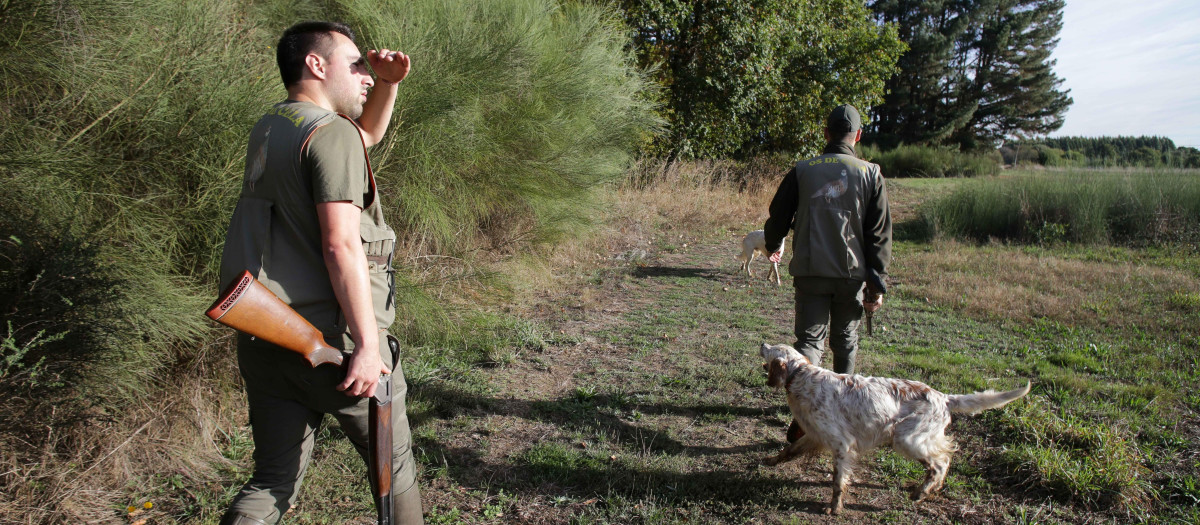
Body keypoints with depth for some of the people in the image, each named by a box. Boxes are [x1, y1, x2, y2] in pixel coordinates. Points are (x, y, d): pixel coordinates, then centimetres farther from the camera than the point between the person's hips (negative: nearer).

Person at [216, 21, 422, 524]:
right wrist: (367, 345, -22)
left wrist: (388, 83, 13)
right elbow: (340, 245, -23)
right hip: (332, 338, -8)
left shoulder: (268, 128, 15)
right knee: (393, 462, 13)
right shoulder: (331, 133, -13)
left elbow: (368, 132, 29)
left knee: (273, 482, 15)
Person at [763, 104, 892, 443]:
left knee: (809, 340, 0)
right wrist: (877, 284, 2)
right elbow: (880, 235, -1)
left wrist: (773, 247, 27)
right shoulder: (870, 174, 0)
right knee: (845, 342, 17)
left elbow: (778, 216, 6)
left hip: (810, 273, -1)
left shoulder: (802, 171, 0)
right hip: (852, 274, 1)